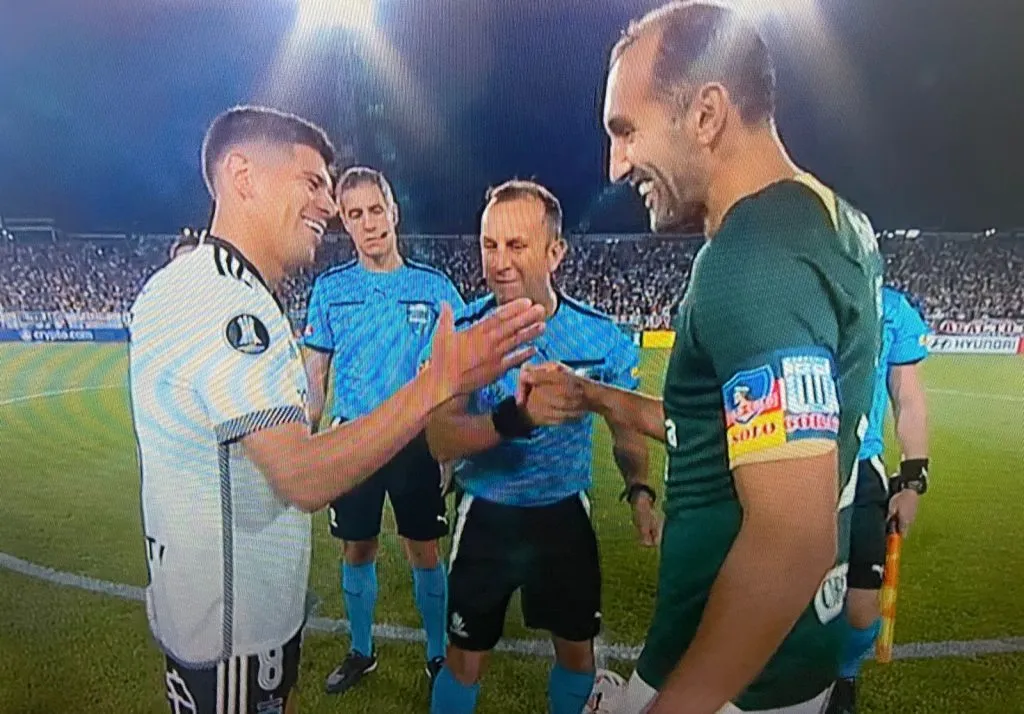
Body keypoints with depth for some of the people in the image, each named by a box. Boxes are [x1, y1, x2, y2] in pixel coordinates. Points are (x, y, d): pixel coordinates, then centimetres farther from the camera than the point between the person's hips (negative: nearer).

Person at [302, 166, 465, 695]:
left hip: (416, 441, -1)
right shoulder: (330, 288, 0)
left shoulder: (434, 286, -4)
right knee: (357, 551, 14)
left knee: (424, 551, 8)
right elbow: (314, 372, 5)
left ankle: (438, 655, 28)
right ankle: (361, 652, 36)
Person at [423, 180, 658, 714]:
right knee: (466, 659, 13)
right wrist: (514, 418, -44)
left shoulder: (600, 335, -11)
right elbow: (440, 442, -26)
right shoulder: (461, 333, -16)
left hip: (565, 513, 2)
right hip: (486, 516, -2)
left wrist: (639, 491, -12)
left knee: (577, 649, 20)